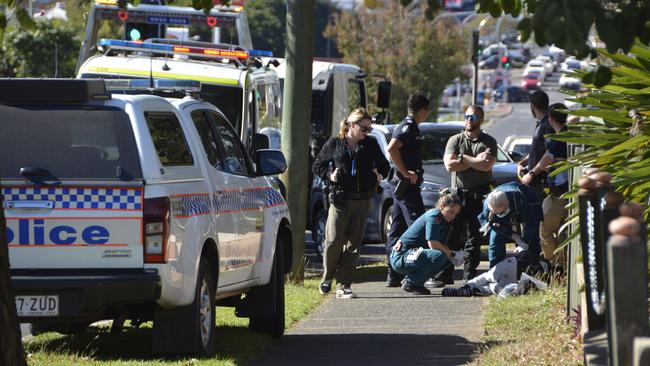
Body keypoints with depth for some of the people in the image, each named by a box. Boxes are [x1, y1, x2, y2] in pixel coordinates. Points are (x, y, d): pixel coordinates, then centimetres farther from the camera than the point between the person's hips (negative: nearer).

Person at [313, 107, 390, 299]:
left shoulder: (370, 144, 9)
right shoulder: (334, 144, 4)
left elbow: (384, 165, 22)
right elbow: (318, 165, 12)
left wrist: (379, 174, 1)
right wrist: (329, 176, -5)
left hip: (362, 201, 2)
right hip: (339, 199, -2)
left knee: (353, 245, 0)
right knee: (334, 241, -10)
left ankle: (344, 285, 4)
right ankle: (327, 278, 12)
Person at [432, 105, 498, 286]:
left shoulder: (489, 142, 7)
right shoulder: (455, 140, 11)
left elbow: (487, 165, -11)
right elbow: (449, 165, -4)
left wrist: (463, 158, -7)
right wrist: (476, 161, -7)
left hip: (480, 195, -1)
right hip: (458, 193, 1)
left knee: (475, 237, 1)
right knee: (451, 235, -4)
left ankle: (470, 274, 6)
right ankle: (444, 274, -4)